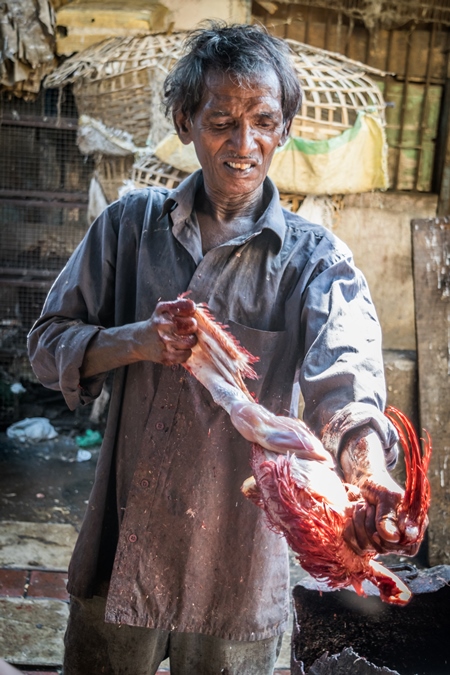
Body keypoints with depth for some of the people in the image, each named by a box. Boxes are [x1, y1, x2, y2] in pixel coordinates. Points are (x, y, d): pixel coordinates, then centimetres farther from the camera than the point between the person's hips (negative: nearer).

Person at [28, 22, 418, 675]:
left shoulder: (316, 260, -5)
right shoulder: (130, 224, 1)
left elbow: (345, 374, -23)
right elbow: (49, 344, 1)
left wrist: (368, 471, -44)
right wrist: (140, 341, -19)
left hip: (240, 563, -1)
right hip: (124, 546, 2)